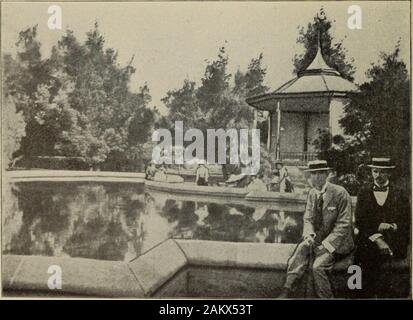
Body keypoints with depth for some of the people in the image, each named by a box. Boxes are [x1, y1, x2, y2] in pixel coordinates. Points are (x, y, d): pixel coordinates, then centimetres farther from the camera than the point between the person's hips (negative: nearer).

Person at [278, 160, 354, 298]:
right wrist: (309, 235, -12)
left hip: (336, 242, -5)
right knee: (300, 252, -22)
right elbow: (308, 219, 11)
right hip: (316, 239, 5)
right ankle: (286, 294, -23)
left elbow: (343, 225, -13)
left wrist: (325, 245, -19)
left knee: (317, 266, -27)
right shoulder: (312, 193, 8)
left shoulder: (340, 193, -11)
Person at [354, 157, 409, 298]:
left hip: (394, 243, 0)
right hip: (368, 242, 0)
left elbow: (406, 221, 8)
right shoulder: (364, 192, 9)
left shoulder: (399, 193, 9)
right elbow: (359, 221, 2)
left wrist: (392, 227, -11)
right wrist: (377, 239, -9)